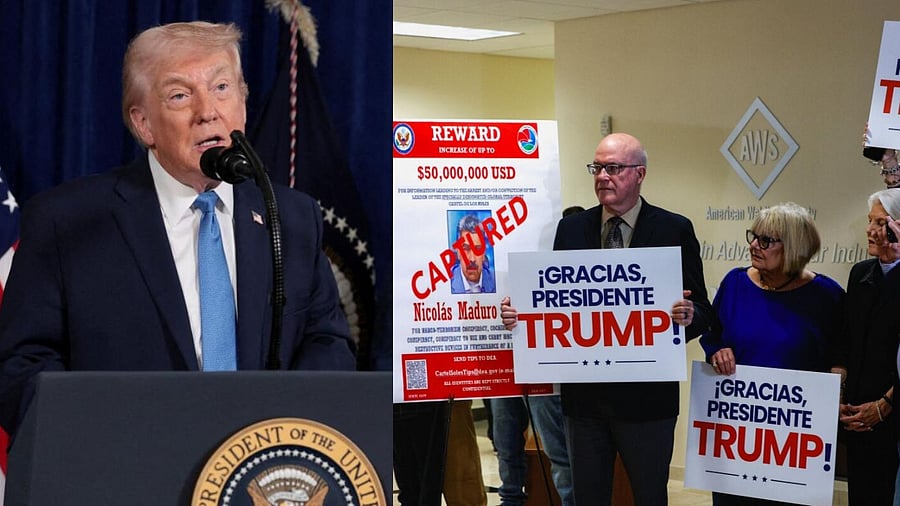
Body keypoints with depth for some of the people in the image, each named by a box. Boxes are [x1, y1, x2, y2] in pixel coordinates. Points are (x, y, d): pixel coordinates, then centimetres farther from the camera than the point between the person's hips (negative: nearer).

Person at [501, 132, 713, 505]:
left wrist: (688, 317, -27)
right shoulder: (571, 229, 6)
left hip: (646, 394, -3)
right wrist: (520, 313, -11)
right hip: (583, 391, 3)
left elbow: (702, 312, -4)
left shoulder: (674, 230, -4)